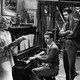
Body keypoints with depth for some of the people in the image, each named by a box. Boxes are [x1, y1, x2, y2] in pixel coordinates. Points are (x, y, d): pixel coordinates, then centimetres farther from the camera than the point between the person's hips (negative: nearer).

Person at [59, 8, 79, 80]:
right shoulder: (65, 23, 16)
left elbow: (73, 34, -17)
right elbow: (60, 33, 4)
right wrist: (67, 32, -12)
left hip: (72, 44, -7)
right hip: (65, 44, 7)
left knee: (71, 65, -4)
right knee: (66, 65, 14)